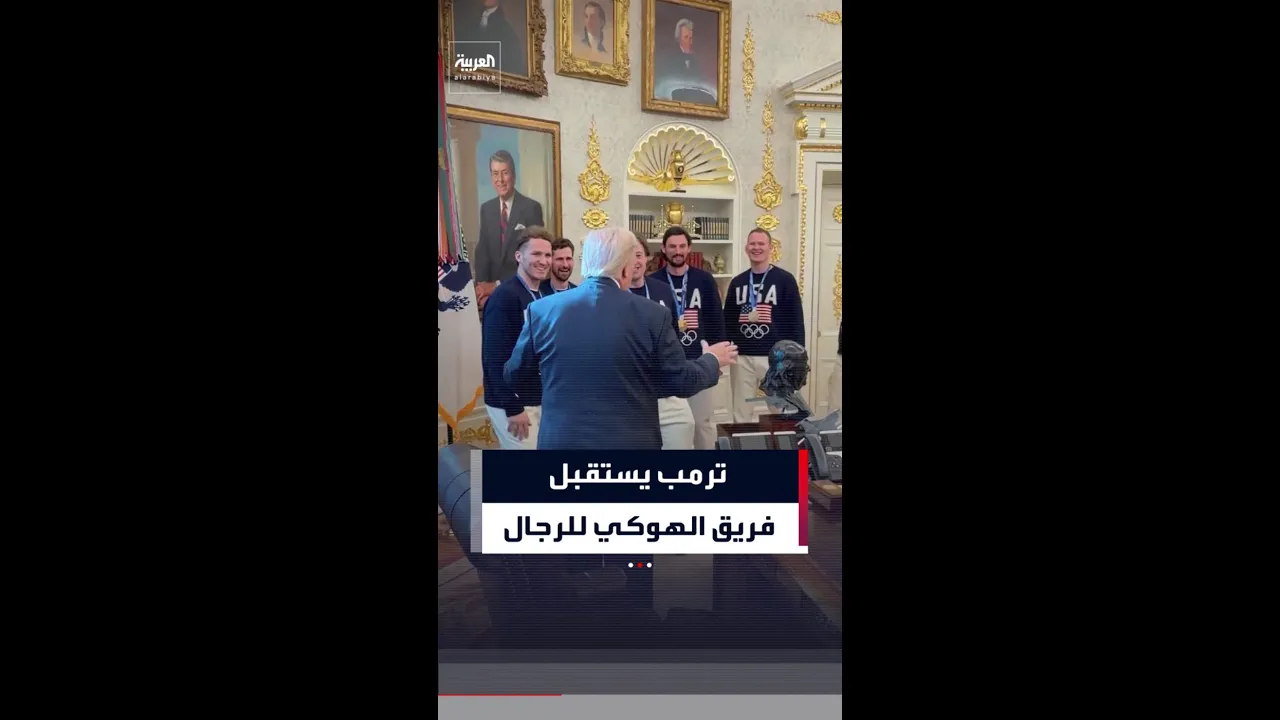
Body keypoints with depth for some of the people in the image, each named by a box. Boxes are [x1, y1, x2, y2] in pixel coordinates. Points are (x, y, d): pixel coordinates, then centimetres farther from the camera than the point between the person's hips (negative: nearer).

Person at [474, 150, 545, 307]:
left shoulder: (531, 207, -9)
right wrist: (482, 284, -11)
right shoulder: (486, 209, 8)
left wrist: (497, 285, -14)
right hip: (493, 286, 4)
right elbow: (482, 250, 6)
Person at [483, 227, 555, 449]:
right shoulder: (504, 296, -15)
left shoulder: (547, 293, 7)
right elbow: (495, 357, -18)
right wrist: (513, 408, -19)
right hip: (513, 402, -7)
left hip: (543, 398, 7)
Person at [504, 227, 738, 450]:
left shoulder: (542, 310, -5)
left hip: (561, 439, 2)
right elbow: (682, 382, -2)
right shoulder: (652, 315, -10)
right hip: (630, 441, -1)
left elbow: (514, 373, 7)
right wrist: (712, 359, 18)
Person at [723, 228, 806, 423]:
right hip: (741, 357, 3)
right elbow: (728, 320, 13)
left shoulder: (785, 279, -1)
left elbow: (796, 320, -3)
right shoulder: (737, 282, 10)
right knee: (741, 415, 8)